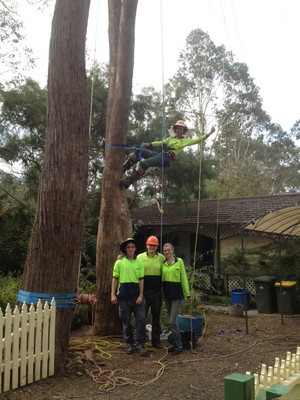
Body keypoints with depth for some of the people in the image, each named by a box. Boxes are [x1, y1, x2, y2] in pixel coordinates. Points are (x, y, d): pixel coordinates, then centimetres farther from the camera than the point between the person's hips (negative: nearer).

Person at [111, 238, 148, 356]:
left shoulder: (139, 263, 7)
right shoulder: (119, 262, 4)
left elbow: (141, 280, 4)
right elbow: (115, 279, 4)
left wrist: (141, 295, -4)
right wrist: (113, 294, -3)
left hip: (136, 294, 1)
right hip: (123, 294, -1)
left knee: (141, 319, -4)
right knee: (126, 321, 9)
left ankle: (140, 345, 7)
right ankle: (129, 344, 23)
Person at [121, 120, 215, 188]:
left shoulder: (185, 141, 15)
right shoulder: (170, 138, 31)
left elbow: (198, 140, 9)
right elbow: (161, 143, 24)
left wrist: (209, 133, 2)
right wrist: (148, 144, 10)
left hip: (165, 158, -6)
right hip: (158, 154, 7)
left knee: (144, 163, -28)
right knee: (138, 151, -11)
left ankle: (128, 182, -25)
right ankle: (122, 169, -11)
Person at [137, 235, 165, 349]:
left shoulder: (161, 258, 3)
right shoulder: (140, 257, -1)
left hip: (157, 292, 2)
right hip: (144, 292, -1)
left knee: (156, 317, 11)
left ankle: (156, 341, 22)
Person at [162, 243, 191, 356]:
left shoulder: (179, 261, -6)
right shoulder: (163, 263, 7)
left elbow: (184, 278, -5)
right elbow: (162, 278, 11)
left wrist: (187, 293, -6)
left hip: (177, 294, -5)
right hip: (167, 294, 5)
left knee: (172, 321, -8)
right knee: (172, 320, 13)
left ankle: (178, 346, 6)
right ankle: (174, 344, 25)